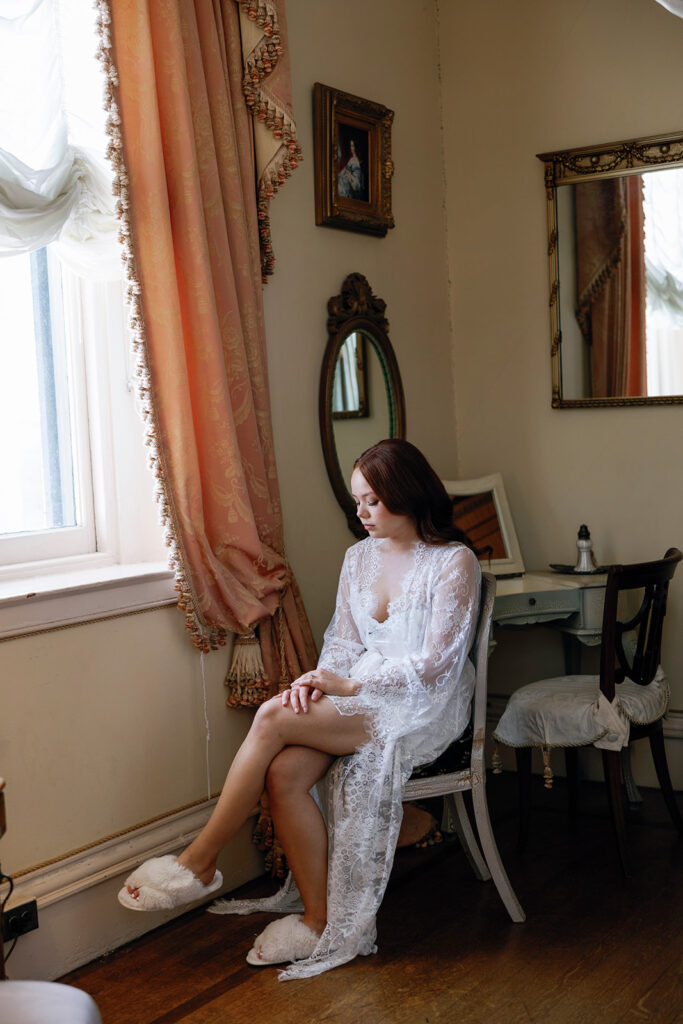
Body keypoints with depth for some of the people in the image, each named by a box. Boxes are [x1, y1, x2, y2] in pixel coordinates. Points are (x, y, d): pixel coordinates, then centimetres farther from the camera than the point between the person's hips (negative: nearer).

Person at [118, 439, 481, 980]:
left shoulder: (454, 563, -8)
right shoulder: (359, 556, 13)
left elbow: (435, 662, -14)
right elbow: (343, 641, 13)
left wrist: (349, 683, -18)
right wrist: (319, 681, -9)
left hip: (423, 706, -6)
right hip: (363, 694, 6)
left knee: (273, 717, -26)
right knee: (284, 771, -25)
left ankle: (200, 862, -14)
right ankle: (320, 920, -14)